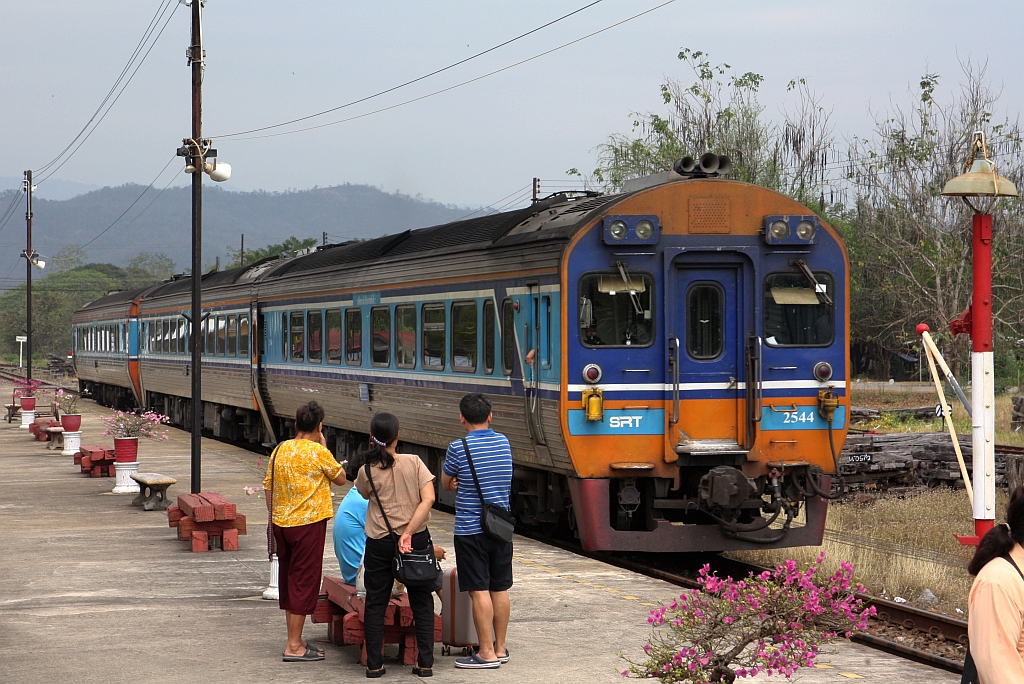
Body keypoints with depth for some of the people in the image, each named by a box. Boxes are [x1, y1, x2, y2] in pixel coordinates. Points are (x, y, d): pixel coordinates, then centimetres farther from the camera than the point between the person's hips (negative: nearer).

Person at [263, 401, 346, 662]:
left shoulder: (280, 450, 6)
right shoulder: (318, 452, -12)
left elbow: (268, 488, 10)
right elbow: (340, 478, 2)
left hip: (281, 523, 6)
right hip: (308, 523, -6)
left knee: (288, 579, 15)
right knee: (304, 581, -1)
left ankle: (294, 639, 22)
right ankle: (294, 646, -1)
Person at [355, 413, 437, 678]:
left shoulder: (367, 472, -7)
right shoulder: (413, 462, -7)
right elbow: (428, 499, -16)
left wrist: (376, 452, 11)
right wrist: (408, 532, -16)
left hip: (379, 544, 0)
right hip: (416, 540, 0)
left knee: (375, 604, 10)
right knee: (422, 603, 10)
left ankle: (374, 664, 9)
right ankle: (425, 663, 9)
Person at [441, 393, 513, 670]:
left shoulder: (458, 448, -12)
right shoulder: (503, 442, 6)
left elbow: (446, 484, 2)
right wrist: (463, 484, 1)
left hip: (470, 530, -6)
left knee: (479, 591, -4)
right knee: (500, 589, 11)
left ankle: (487, 653, -3)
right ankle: (500, 648, 19)